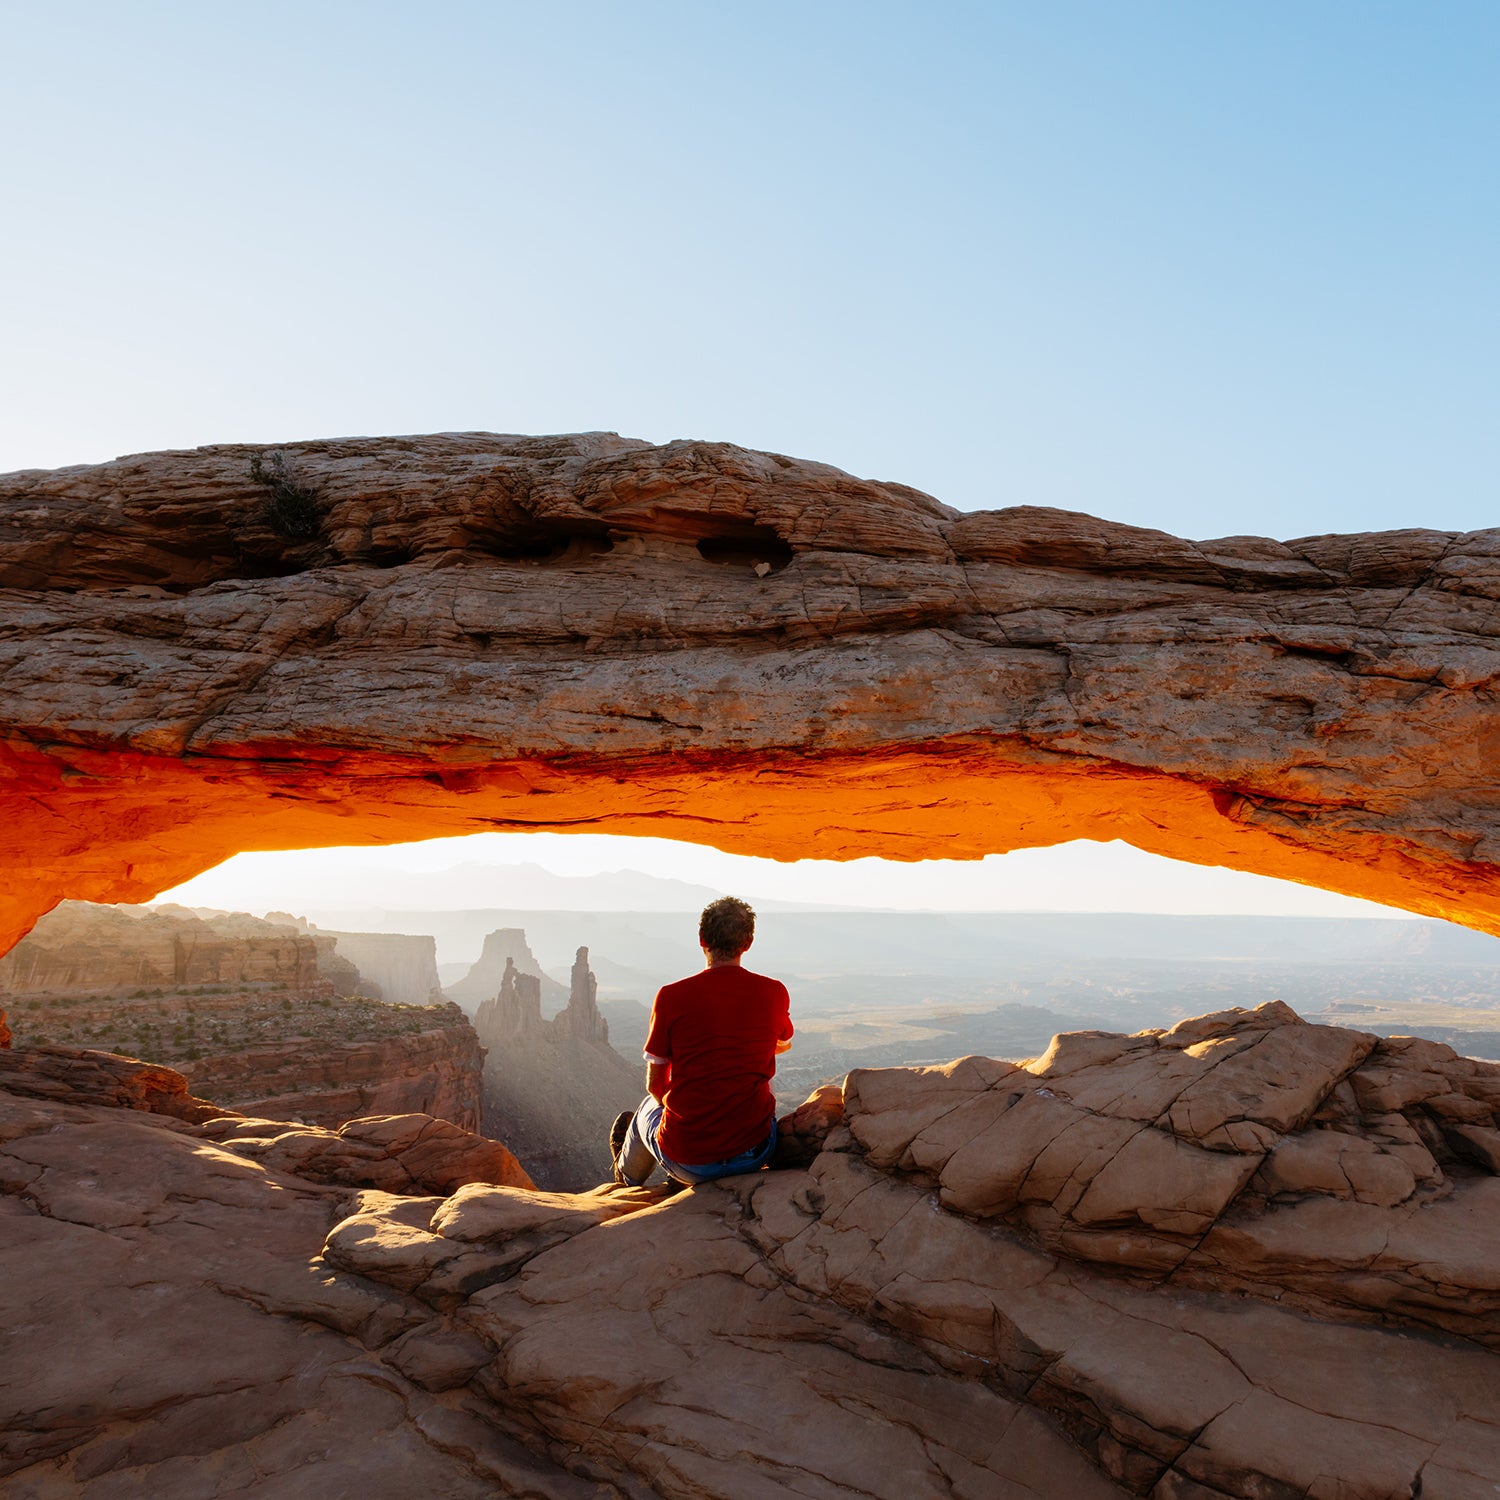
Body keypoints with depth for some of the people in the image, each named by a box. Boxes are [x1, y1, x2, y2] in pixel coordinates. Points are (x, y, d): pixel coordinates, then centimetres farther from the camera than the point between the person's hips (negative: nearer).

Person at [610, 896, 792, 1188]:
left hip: (687, 1162, -2)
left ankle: (628, 1177, 62)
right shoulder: (775, 993, -4)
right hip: (755, 1155, 2)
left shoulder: (671, 996, -10)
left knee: (650, 1106, 31)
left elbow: (655, 1084, 1)